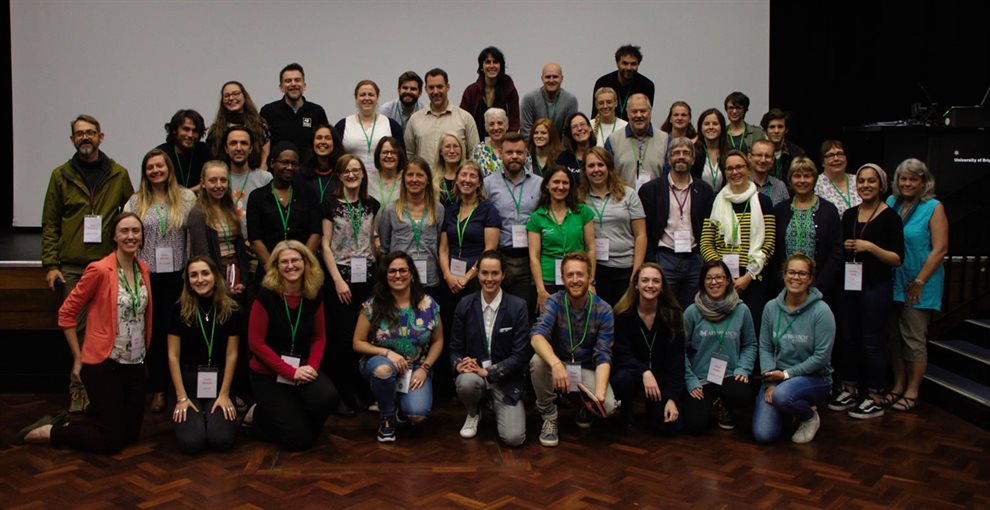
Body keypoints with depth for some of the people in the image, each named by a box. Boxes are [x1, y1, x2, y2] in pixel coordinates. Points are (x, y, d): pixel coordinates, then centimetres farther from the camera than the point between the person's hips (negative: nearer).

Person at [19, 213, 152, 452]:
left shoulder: (144, 269, 4)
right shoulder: (99, 270, -15)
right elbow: (66, 314, -9)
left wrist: (144, 352, 13)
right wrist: (78, 359, -7)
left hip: (135, 364, 7)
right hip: (104, 363, -7)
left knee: (131, 433, 13)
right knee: (111, 440, -2)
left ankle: (63, 424, 31)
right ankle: (48, 431, 18)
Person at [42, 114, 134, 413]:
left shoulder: (119, 175, 6)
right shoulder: (61, 175, 6)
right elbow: (50, 223, 5)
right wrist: (50, 265, -1)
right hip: (72, 267, 0)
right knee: (76, 327, 3)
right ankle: (78, 389, 12)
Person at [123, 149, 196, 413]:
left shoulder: (186, 198, 3)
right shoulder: (136, 202, 6)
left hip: (178, 274, -1)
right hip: (148, 274, 1)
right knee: (154, 330, 6)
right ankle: (158, 389, 19)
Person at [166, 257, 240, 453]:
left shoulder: (230, 309, -2)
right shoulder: (179, 308, -5)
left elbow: (231, 354, 0)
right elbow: (173, 355, -4)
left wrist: (224, 394, -6)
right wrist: (181, 397, -8)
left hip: (219, 382, 1)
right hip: (187, 381, -1)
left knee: (222, 440, -18)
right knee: (191, 442, -19)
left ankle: (213, 414, 16)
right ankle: (190, 415, 15)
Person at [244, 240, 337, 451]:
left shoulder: (313, 297, -3)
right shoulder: (266, 296, -16)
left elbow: (319, 337, 5)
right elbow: (256, 343, -15)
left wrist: (312, 366, -14)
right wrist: (290, 372, -19)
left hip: (301, 368, 4)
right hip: (268, 375, -4)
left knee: (327, 397, -29)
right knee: (300, 439, -11)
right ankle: (259, 416, 18)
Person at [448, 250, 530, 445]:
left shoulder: (518, 306, -8)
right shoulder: (465, 305, -1)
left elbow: (521, 354, -10)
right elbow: (455, 348, 4)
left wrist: (488, 371, -19)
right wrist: (459, 364, -19)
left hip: (505, 378, -1)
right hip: (473, 373, 1)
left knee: (514, 438, -19)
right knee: (467, 382, -36)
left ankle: (497, 406, 18)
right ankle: (473, 414, 2)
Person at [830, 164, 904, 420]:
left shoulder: (890, 217, -8)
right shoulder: (849, 215, 9)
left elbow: (898, 259, -11)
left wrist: (871, 247, -20)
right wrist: (844, 247, 3)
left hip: (876, 286, -6)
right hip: (849, 285, 6)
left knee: (872, 342, 0)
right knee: (848, 339, 11)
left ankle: (875, 399, 11)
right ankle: (850, 391, 24)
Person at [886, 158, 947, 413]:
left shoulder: (934, 208, -8)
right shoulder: (891, 203, 6)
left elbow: (940, 249, -12)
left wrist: (919, 282, -15)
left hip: (919, 286, -5)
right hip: (893, 282, 5)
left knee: (914, 339, 2)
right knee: (895, 336, 12)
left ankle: (912, 391, 14)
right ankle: (898, 386, 24)